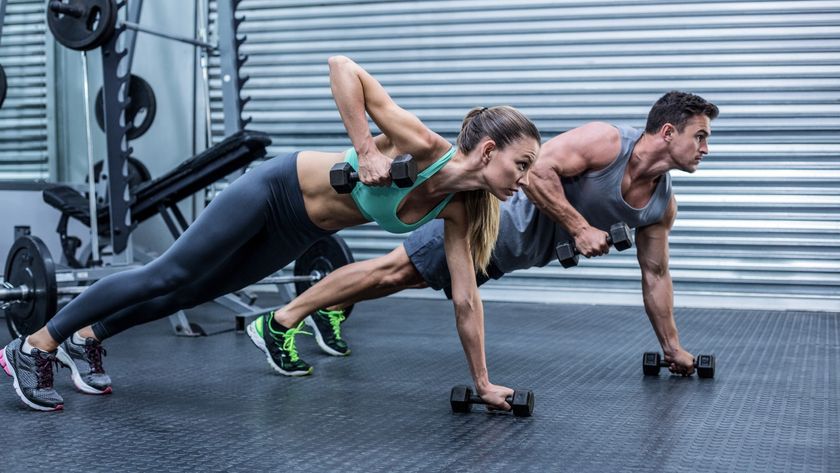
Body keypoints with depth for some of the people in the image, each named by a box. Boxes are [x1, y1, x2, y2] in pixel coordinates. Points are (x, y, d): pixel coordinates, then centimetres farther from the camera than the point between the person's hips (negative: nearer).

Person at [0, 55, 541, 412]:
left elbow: (466, 298, -4)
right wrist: (365, 151, -37)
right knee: (166, 275, 0)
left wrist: (483, 381, -3)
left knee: (198, 290, 17)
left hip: (300, 231, 7)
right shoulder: (419, 145, -31)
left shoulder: (458, 210, -11)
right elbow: (342, 66, -33)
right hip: (275, 189, -7)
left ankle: (86, 339, 35)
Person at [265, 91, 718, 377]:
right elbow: (537, 171, -30)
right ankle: (282, 319, -2)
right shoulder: (604, 141, -24)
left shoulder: (661, 205, -1)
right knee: (397, 269, -8)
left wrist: (672, 346, 11)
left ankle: (332, 309, 33)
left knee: (412, 280, 17)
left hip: (518, 250, 8)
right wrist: (579, 227, -29)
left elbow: (655, 274, 8)